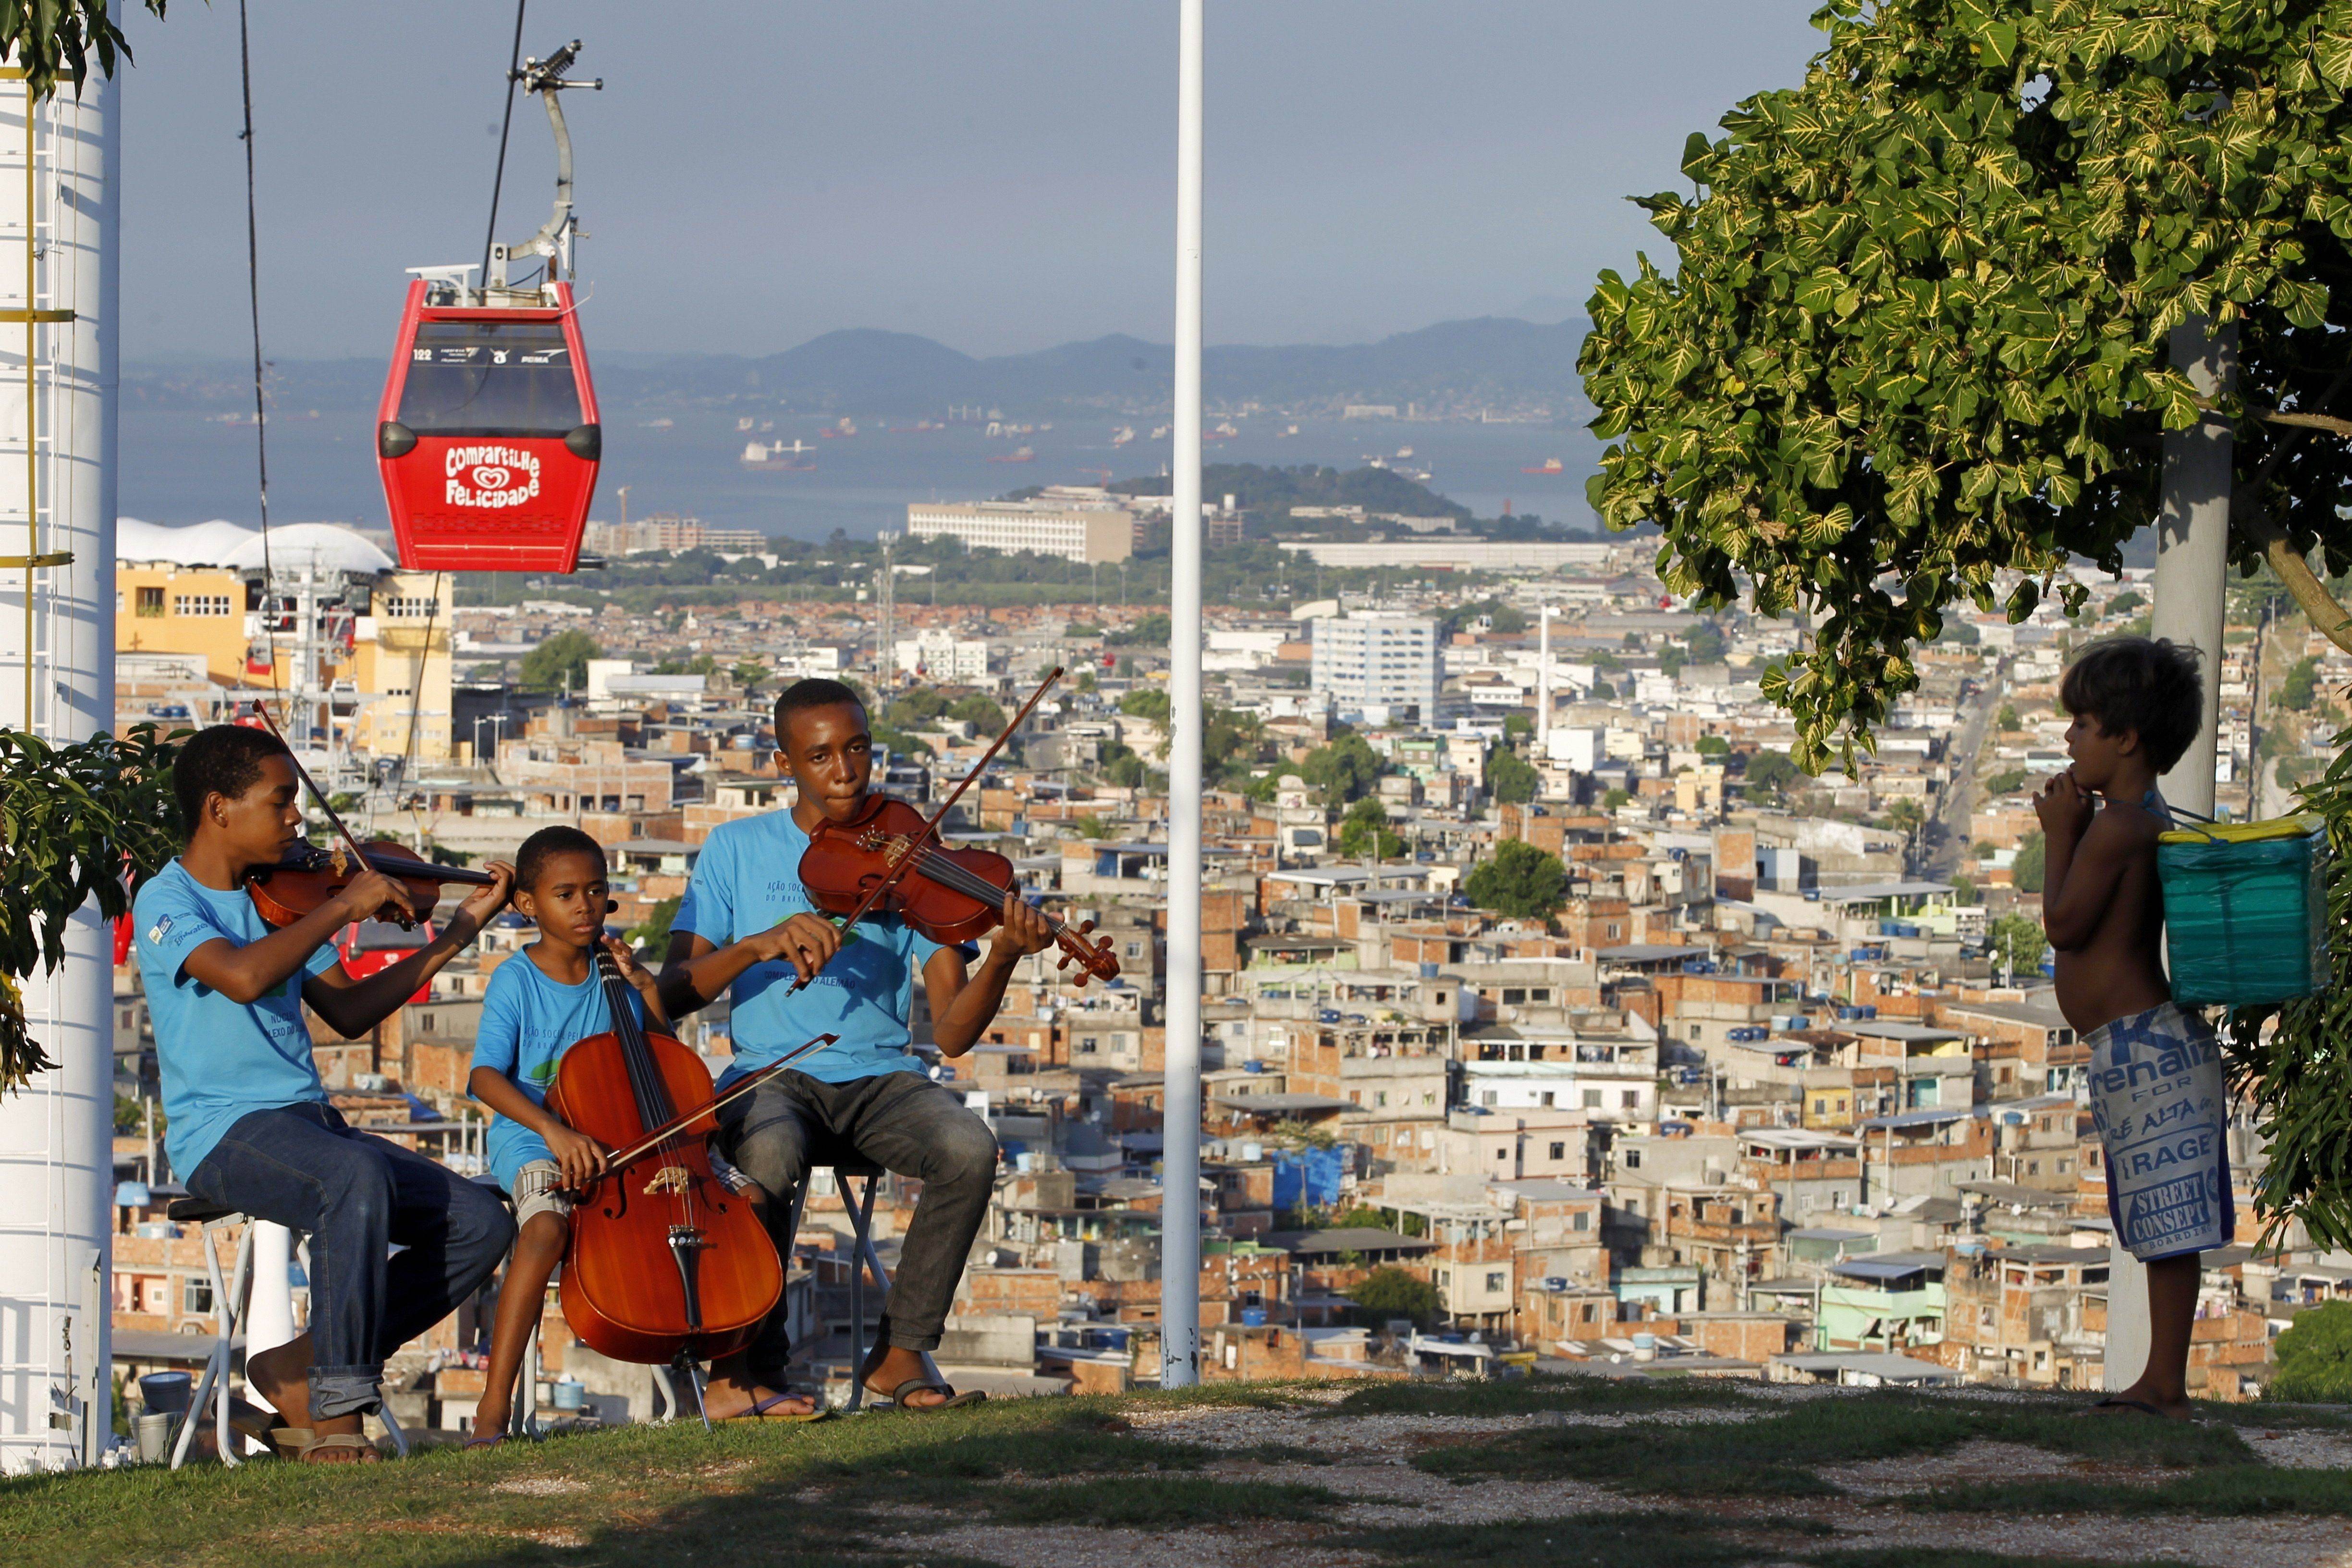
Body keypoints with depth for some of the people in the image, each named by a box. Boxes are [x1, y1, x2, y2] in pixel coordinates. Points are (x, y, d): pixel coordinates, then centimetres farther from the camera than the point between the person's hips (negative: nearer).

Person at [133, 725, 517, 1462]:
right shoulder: (166, 901, -6)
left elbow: (349, 1011, 20)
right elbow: (244, 977, -26)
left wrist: (456, 934, 17)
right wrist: (344, 907, -18)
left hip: (310, 1123, 8)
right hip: (224, 1134, -8)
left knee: (482, 1224, -7)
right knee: (358, 1178, -38)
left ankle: (301, 1369, 2)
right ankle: (336, 1406, -27)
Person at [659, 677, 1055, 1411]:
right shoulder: (738, 850, 7)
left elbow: (952, 1033, -3)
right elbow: (673, 993, -4)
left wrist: (1002, 958, -22)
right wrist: (759, 946, -21)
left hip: (881, 1077, 1)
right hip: (773, 1074, -1)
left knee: (969, 1149, -30)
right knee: (768, 1153, -37)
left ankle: (900, 1352, -12)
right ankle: (755, 1363, -15)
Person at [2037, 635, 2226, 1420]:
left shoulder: (2114, 826, -16)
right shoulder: (2149, 818, 15)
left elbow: (2064, 924, -16)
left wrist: (2060, 833, -7)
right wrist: (2071, 830, 13)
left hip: (2140, 1044, -11)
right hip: (2148, 1041, 11)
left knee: (2167, 1225, -7)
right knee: (2162, 1229, 12)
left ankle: (2165, 1384, -6)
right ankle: (2162, 1380, 17)